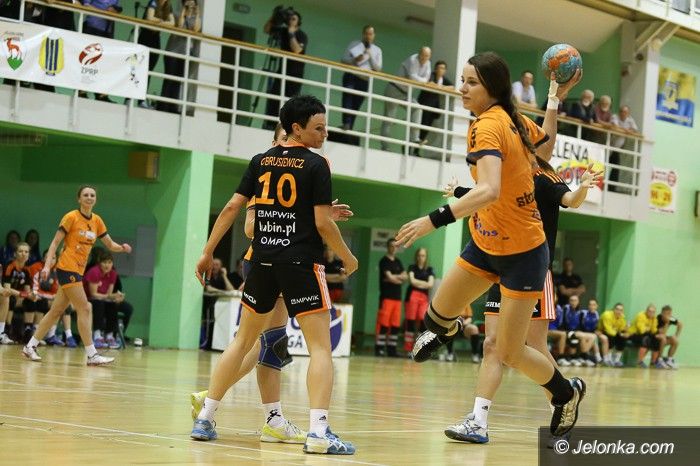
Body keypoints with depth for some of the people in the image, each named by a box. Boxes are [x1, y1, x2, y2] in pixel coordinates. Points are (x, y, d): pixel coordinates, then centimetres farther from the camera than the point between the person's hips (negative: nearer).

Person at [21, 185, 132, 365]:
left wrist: (122, 247, -9)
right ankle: (92, 355, -11)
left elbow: (110, 245, 13)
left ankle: (30, 347, 18)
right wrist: (47, 265, -18)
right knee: (85, 309, -12)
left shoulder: (96, 221, 11)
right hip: (67, 268, -7)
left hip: (78, 270, 7)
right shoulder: (71, 217, -8)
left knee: (57, 311, 10)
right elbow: (55, 242, -8)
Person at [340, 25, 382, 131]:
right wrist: (354, 60, -13)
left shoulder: (377, 50, 15)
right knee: (348, 98, -24)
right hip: (351, 77, -2)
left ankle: (349, 128, -3)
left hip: (364, 81, 2)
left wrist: (370, 55, -5)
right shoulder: (354, 44, 11)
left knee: (355, 106, -2)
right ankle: (346, 123, -33)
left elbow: (378, 68, 7)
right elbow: (343, 59, 5)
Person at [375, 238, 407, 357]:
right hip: (386, 296, -7)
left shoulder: (398, 262, 19)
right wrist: (400, 278, 4)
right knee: (383, 324, -10)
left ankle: (392, 349, 8)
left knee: (395, 325, 5)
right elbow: (389, 277, -11)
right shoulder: (384, 261, -2)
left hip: (397, 297, 7)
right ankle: (379, 348, -8)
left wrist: (394, 277, -6)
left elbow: (405, 277, 10)